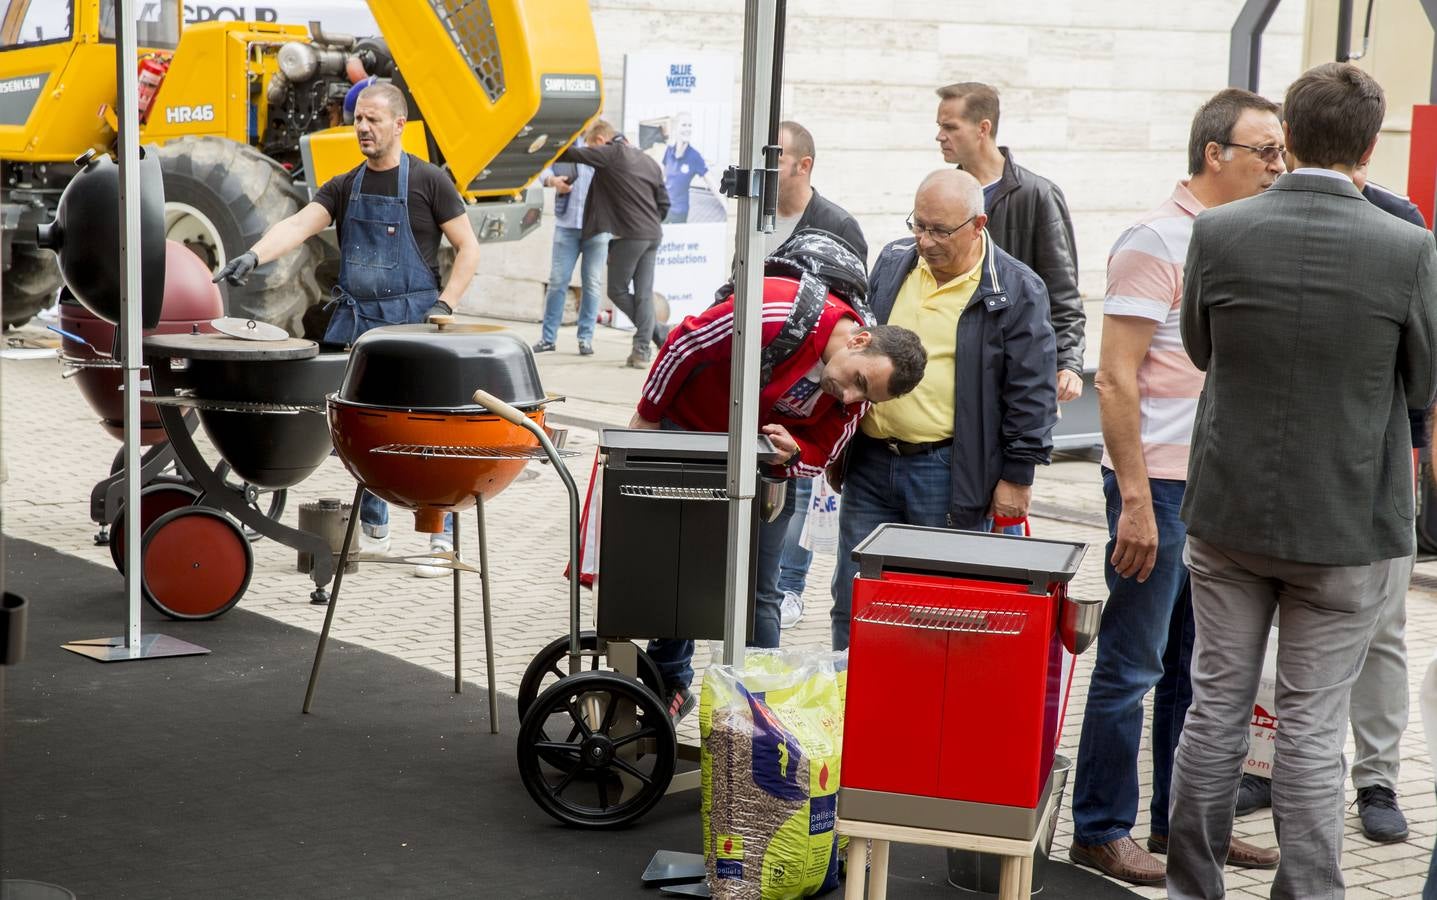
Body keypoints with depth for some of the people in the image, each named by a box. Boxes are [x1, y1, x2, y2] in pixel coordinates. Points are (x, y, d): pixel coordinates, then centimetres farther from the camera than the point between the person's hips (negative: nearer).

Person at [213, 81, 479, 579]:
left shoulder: (428, 182, -3)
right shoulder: (344, 188, 9)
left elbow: (468, 248, -1)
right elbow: (297, 225, -6)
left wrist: (444, 305, -11)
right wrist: (254, 255, -25)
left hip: (413, 323, -5)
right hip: (354, 322, 5)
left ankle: (441, 539, 5)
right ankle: (372, 532, 24)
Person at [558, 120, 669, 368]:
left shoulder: (610, 154, -5)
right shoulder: (649, 161, 17)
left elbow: (572, 154, -9)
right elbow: (664, 203, 16)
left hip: (629, 236, -7)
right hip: (653, 235, 7)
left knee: (617, 290, 6)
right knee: (643, 293, 6)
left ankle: (658, 333, 6)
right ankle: (641, 351, 2)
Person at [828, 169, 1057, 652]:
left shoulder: (1016, 291, -6)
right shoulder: (892, 263, 9)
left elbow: (1031, 392, -4)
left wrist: (1016, 476, -6)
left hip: (950, 474, -5)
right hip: (871, 462, 5)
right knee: (853, 602, 9)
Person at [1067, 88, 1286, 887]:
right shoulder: (1157, 243, -11)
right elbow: (1117, 379, -15)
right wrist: (1135, 501, -19)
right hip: (1163, 485, -8)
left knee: (1200, 665, 14)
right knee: (1133, 665, 0)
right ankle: (1102, 833, 10)